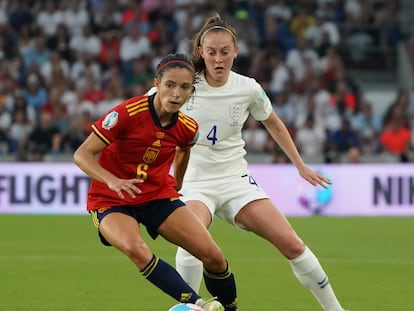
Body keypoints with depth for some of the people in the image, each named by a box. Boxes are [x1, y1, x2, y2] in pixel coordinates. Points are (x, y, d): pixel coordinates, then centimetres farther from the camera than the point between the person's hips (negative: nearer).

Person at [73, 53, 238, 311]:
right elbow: (82, 155, -21)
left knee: (213, 256, -11)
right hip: (111, 201, -4)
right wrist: (112, 180, -35)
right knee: (136, 250, -36)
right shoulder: (127, 113, -23)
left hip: (159, 195, 4)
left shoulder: (188, 128, -7)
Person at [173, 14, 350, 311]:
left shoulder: (249, 89, -4)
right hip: (194, 180, -2)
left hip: (236, 179, 2)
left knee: (292, 244, -8)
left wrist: (301, 165, 20)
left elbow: (274, 124, 15)